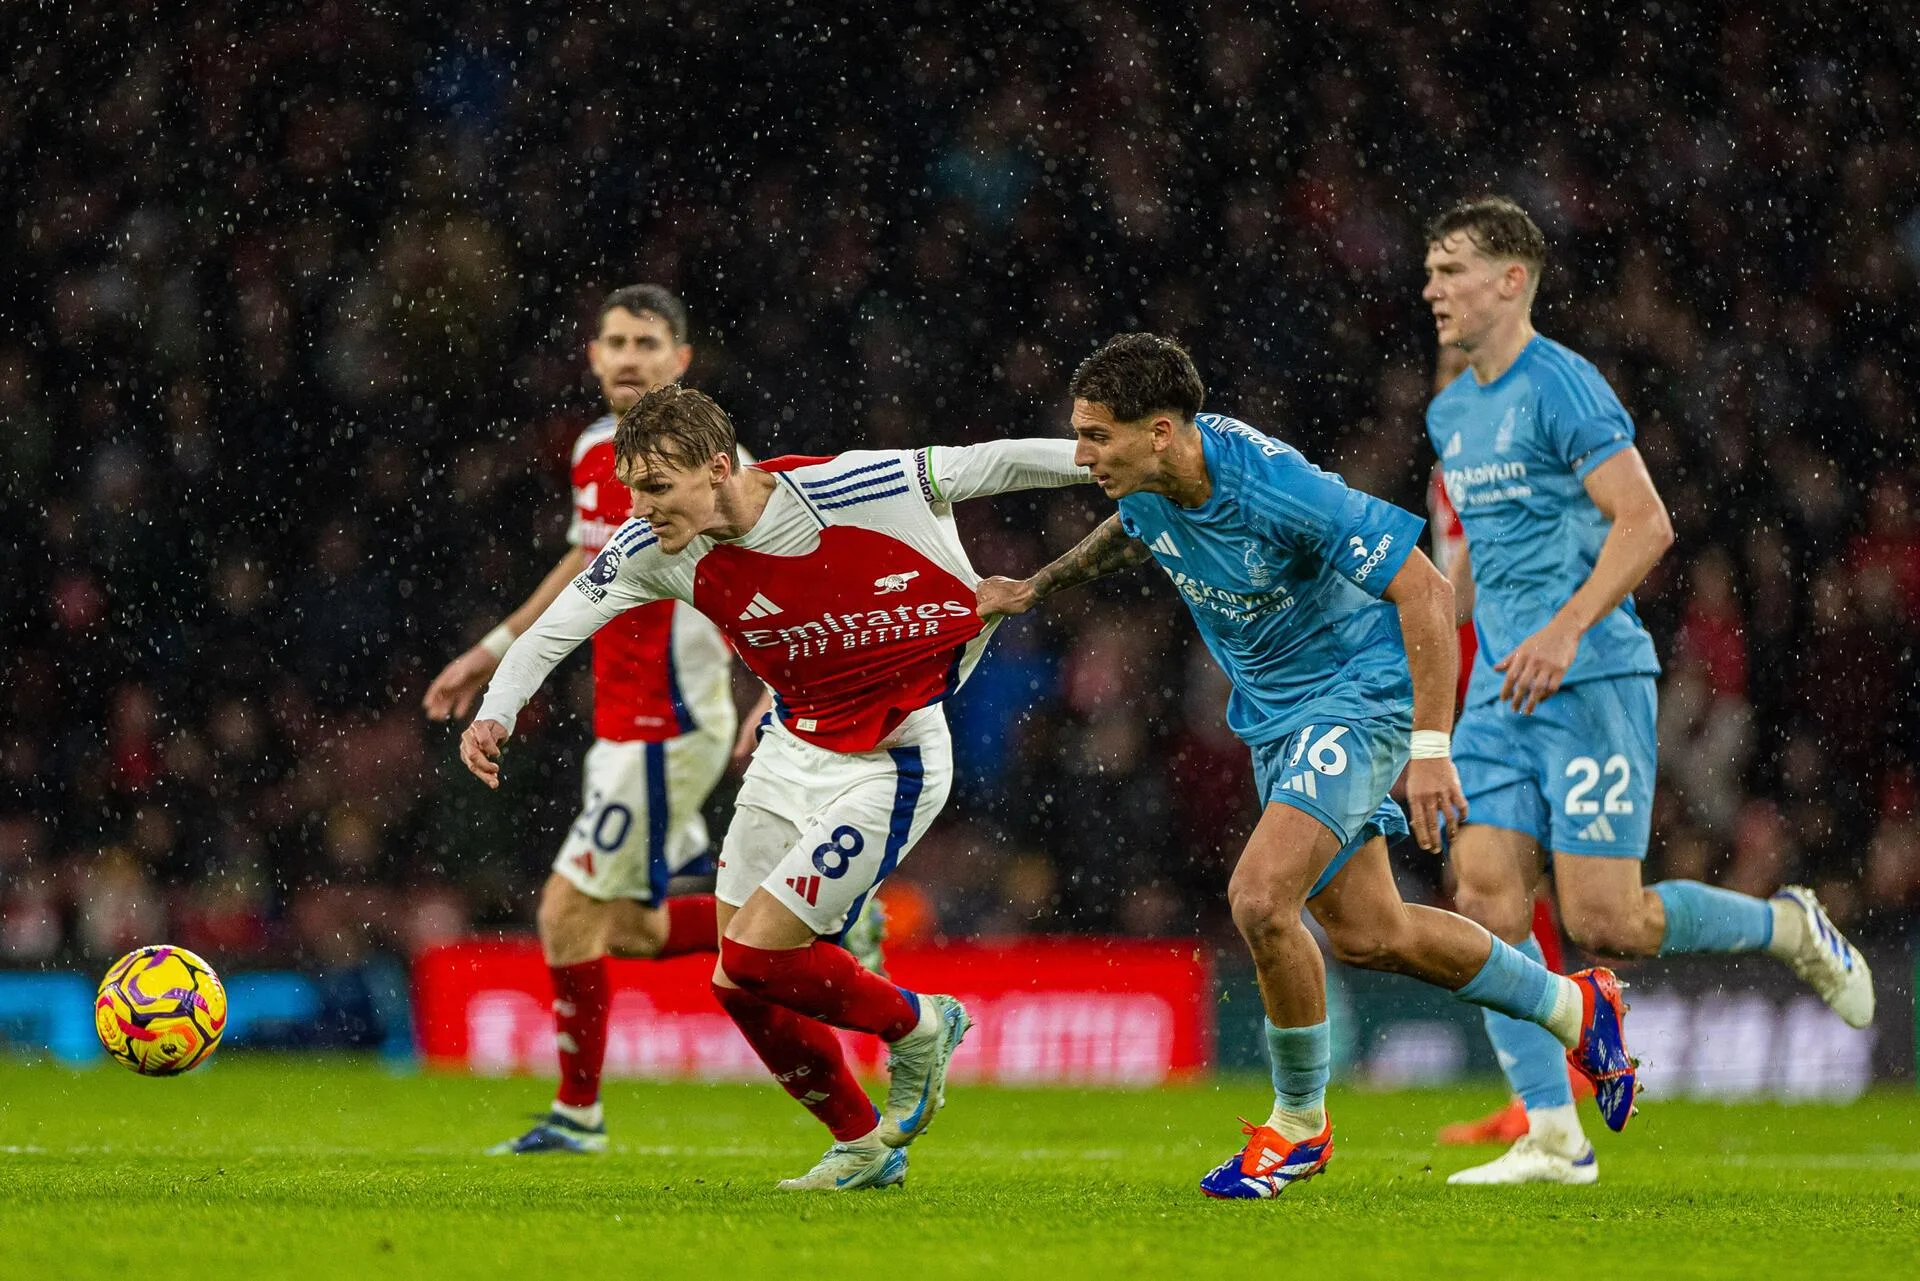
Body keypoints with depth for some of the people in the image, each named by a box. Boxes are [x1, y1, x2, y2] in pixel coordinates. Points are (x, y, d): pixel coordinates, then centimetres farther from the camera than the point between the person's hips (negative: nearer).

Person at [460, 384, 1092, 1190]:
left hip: (890, 766, -6)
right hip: (794, 751, 6)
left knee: (753, 959, -15)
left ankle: (915, 1029, 11)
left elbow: (987, 465, -15)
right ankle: (864, 1144, 26)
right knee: (744, 984, 5)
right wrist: (495, 713, -17)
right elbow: (557, 627, -2)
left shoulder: (838, 491, -25)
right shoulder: (652, 547, -11)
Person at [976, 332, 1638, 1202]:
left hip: (1360, 696, -8)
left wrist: (1430, 747, -30)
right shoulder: (1147, 484, -10)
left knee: (1260, 898, -23)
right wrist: (1036, 589, 17)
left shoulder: (1277, 490, -32)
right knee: (1364, 934, 13)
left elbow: (1424, 591, -28)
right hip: (1274, 714, 9)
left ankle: (1299, 1124, -2)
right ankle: (1571, 1008, 35)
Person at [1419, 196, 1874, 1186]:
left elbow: (1645, 523, -18)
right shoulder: (1452, 414, 16)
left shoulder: (1561, 387, -10)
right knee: (1485, 896, -7)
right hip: (1502, 691, 8)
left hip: (1592, 680, -8)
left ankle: (1789, 928, 16)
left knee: (1603, 921, -10)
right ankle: (1554, 1135, -4)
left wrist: (1564, 631, -26)